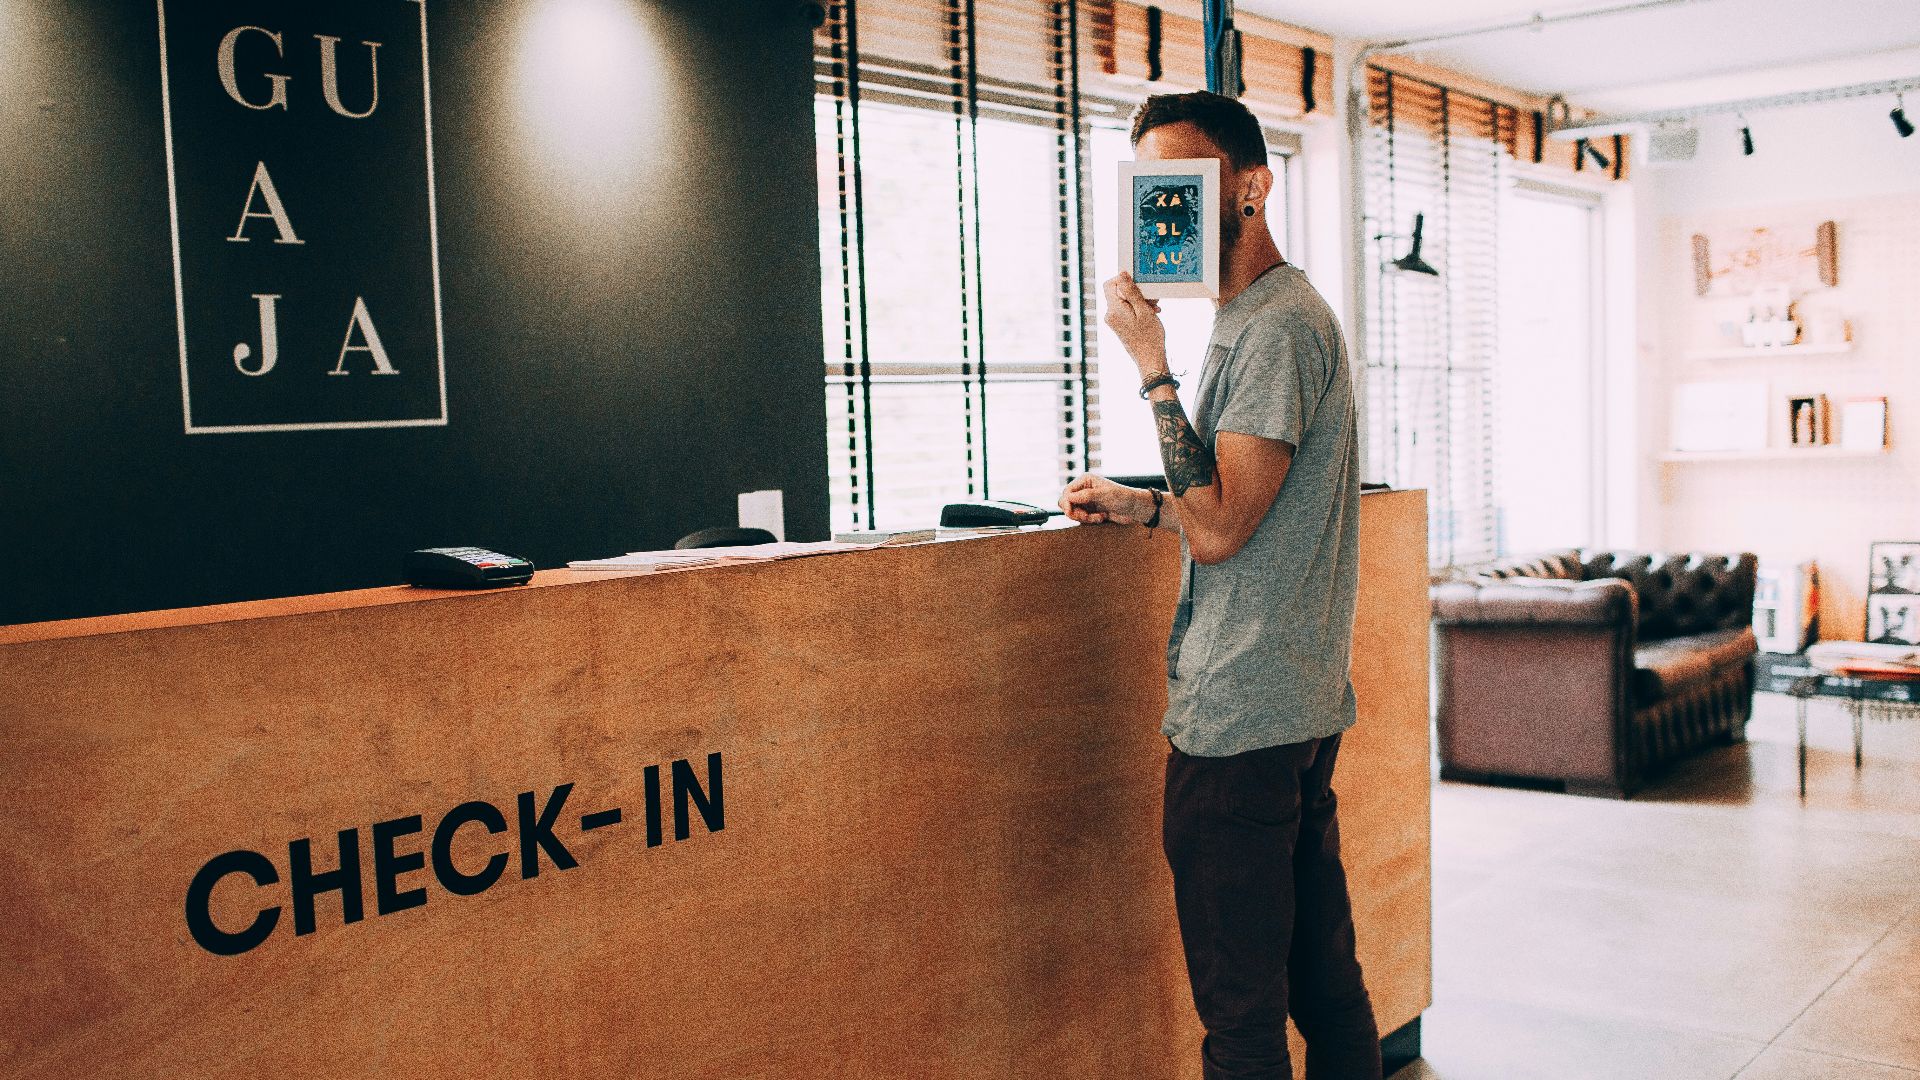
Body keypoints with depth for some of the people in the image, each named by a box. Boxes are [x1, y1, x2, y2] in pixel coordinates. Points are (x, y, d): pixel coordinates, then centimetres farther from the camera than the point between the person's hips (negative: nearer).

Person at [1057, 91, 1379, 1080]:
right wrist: (1142, 506, 18)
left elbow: (1218, 527, -22)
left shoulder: (1277, 327, -15)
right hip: (1304, 702, 11)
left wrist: (1153, 365, -19)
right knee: (1325, 980, 19)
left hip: (1240, 717, -11)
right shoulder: (1265, 317, 17)